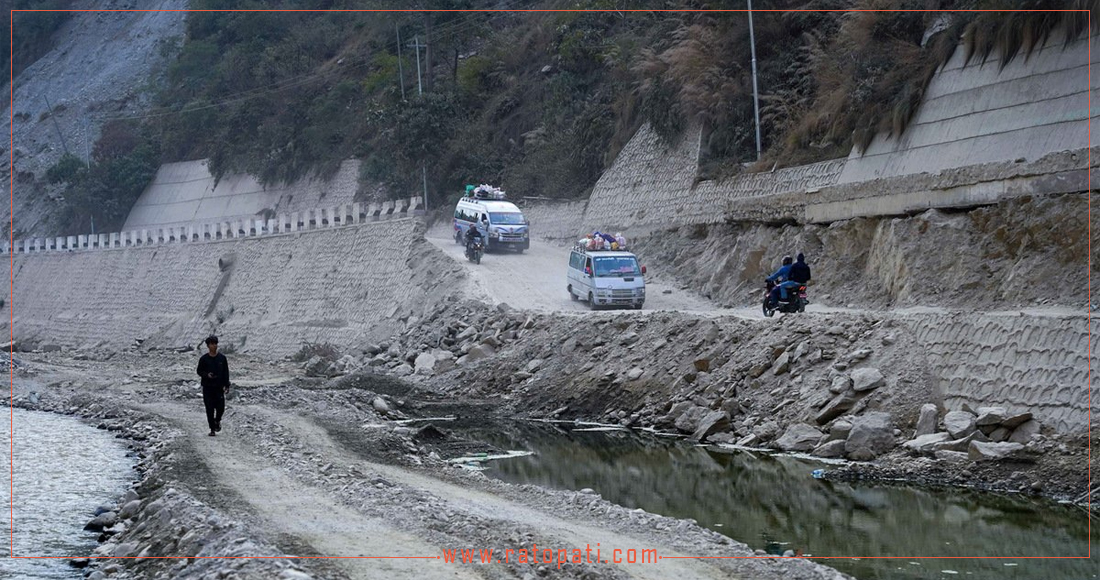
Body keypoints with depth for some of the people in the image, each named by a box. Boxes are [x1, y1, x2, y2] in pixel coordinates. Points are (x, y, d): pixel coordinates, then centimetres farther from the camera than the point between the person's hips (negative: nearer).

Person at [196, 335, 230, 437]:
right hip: (207, 387, -1)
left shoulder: (222, 358, 3)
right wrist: (207, 375, -15)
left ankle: (217, 421, 26)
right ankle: (212, 429, 10)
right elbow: (199, 371, 6)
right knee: (210, 409, -1)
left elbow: (226, 372, 6)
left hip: (219, 387, 1)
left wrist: (226, 385, 0)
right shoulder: (203, 359, -1)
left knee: (220, 407, -6)